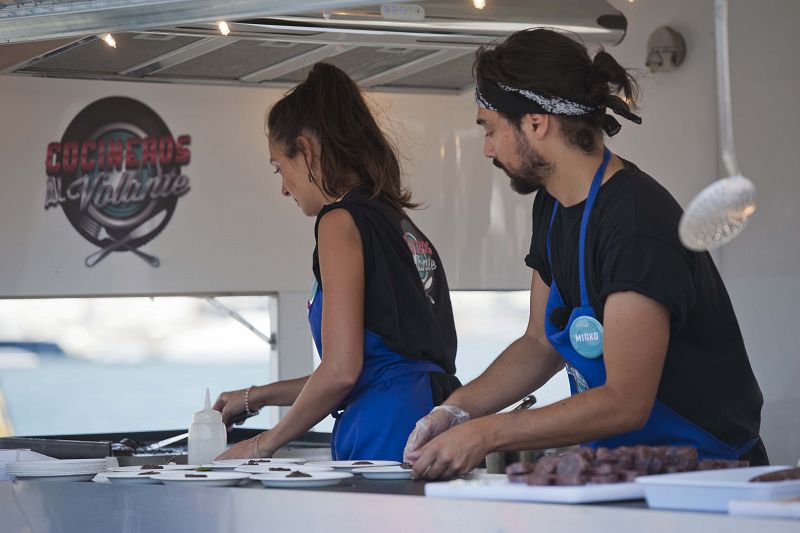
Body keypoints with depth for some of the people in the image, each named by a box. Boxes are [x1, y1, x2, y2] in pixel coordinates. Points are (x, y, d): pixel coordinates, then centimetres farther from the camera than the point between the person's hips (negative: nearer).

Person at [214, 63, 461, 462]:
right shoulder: (401, 224, 21)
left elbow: (340, 371, -12)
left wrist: (263, 445, 2)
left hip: (387, 432, -8)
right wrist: (257, 397, 37)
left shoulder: (341, 222, -5)